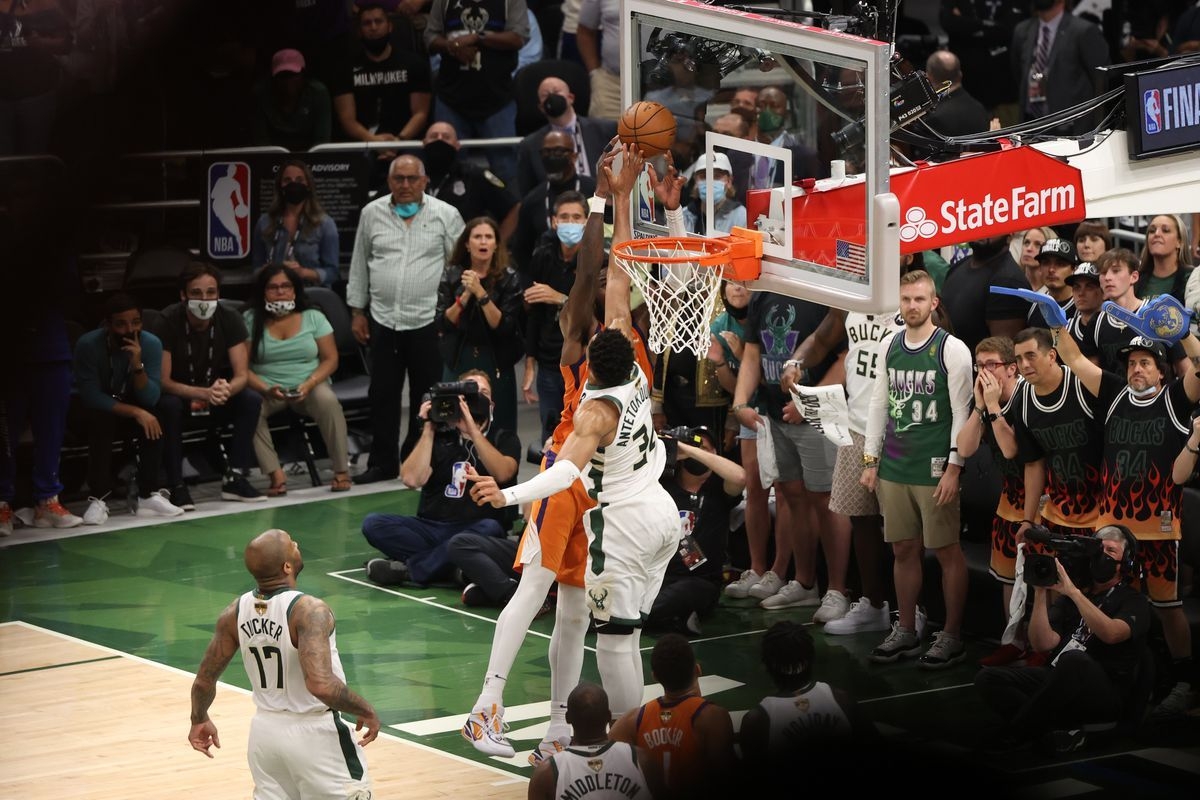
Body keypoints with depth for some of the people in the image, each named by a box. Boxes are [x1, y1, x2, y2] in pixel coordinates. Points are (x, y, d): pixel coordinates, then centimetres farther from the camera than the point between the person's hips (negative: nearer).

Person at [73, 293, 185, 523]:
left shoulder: (151, 343, -18)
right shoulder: (88, 344, -24)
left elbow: (150, 399, -22)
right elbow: (90, 396, -26)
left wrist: (137, 364, -38)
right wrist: (135, 412, -32)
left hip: (135, 409, 2)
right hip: (98, 413, -2)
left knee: (154, 419, -29)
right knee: (100, 420, -34)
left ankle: (148, 495, -22)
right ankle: (98, 498, -29)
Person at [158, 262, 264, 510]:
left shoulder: (230, 320, -12)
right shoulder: (168, 321, -23)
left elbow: (242, 375, -14)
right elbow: (163, 381, -25)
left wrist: (225, 390, -39)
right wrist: (204, 393, -41)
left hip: (216, 396, 4)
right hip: (178, 394, -4)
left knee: (252, 400, -22)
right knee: (168, 406, -36)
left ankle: (235, 479, -16)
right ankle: (177, 487, -28)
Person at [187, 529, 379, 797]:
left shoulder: (236, 612, -4)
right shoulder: (308, 610, -24)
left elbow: (204, 681, 5)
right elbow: (321, 684, -35)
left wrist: (199, 720, 24)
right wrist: (365, 711, -19)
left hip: (266, 731, 6)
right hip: (313, 734, -6)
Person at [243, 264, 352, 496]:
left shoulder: (313, 317, 6)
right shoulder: (250, 320, 2)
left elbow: (330, 359, 3)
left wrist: (309, 384, -16)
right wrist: (266, 390, -22)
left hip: (309, 387, 0)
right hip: (266, 389, 0)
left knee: (327, 400, -34)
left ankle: (342, 470, -22)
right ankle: (275, 474, -32)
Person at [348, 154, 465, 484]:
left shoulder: (445, 215, 1)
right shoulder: (372, 214, 8)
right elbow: (359, 266, 14)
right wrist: (357, 311, 12)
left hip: (427, 320, -2)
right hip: (383, 320, 2)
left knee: (426, 395, 4)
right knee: (383, 395, 5)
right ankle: (382, 463, 13)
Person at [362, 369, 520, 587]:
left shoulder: (503, 439, 10)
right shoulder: (439, 437, 13)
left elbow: (503, 473, -13)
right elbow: (412, 479, -3)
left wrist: (473, 429, -17)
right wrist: (428, 429, -3)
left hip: (472, 531, -2)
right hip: (430, 527, 2)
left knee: (490, 528, -37)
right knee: (373, 524, -21)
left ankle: (408, 568, -26)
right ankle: (449, 566, -27)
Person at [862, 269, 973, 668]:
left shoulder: (952, 350, -7)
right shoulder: (889, 347, 10)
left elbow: (962, 413, -8)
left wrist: (953, 468, -13)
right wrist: (871, 460, 12)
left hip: (935, 470, -5)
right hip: (894, 469, 5)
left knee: (947, 551, -1)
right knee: (903, 549, 10)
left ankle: (952, 636, 6)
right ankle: (906, 631, 19)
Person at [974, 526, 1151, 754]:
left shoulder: (1133, 601, 2)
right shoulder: (1069, 595, 17)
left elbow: (1111, 634, -22)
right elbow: (1044, 643, 3)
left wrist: (1073, 592, -25)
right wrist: (1041, 593, -7)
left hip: (1106, 695, -6)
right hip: (1059, 680, 6)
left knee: (1074, 660, -39)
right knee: (988, 679, -12)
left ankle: (1016, 733, -23)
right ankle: (1060, 727, -25)